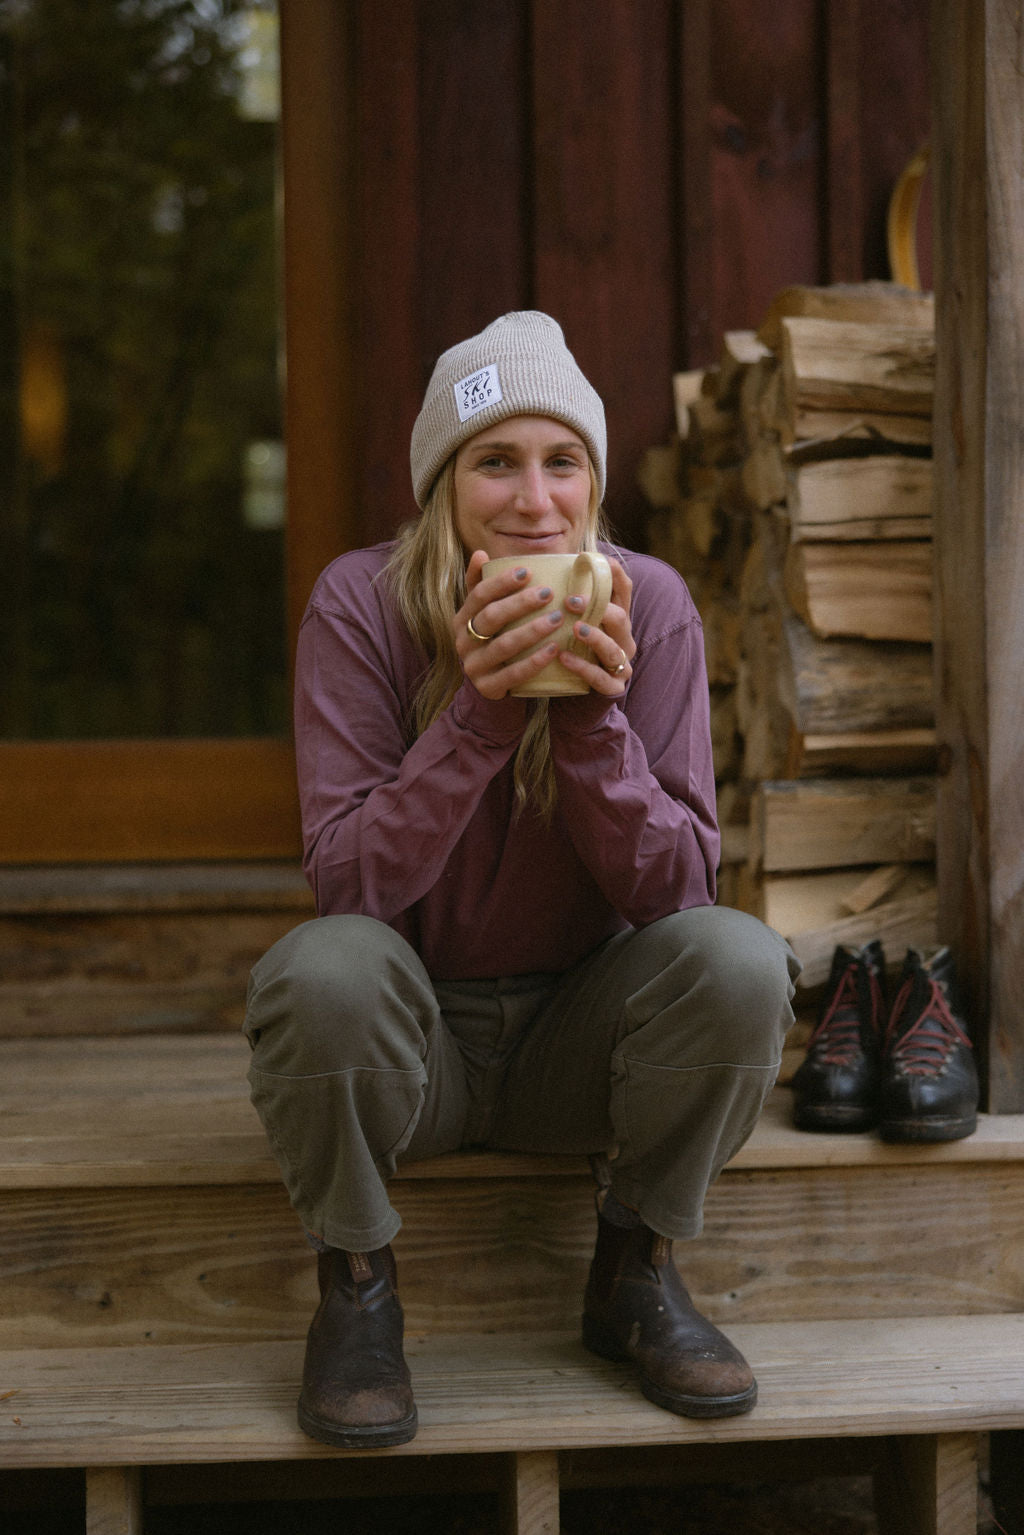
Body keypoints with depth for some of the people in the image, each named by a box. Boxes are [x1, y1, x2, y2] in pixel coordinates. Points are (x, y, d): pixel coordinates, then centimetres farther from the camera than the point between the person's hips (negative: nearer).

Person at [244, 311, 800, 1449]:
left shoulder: (647, 606, -10)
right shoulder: (361, 606, -15)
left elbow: (674, 890, -14)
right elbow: (349, 884, -22)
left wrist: (595, 714, -29)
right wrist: (479, 711, -33)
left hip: (578, 1034, 2)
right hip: (415, 1036, -1)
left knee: (737, 959, -26)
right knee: (324, 969, -33)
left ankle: (635, 1272, -1)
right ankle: (356, 1285, -6)